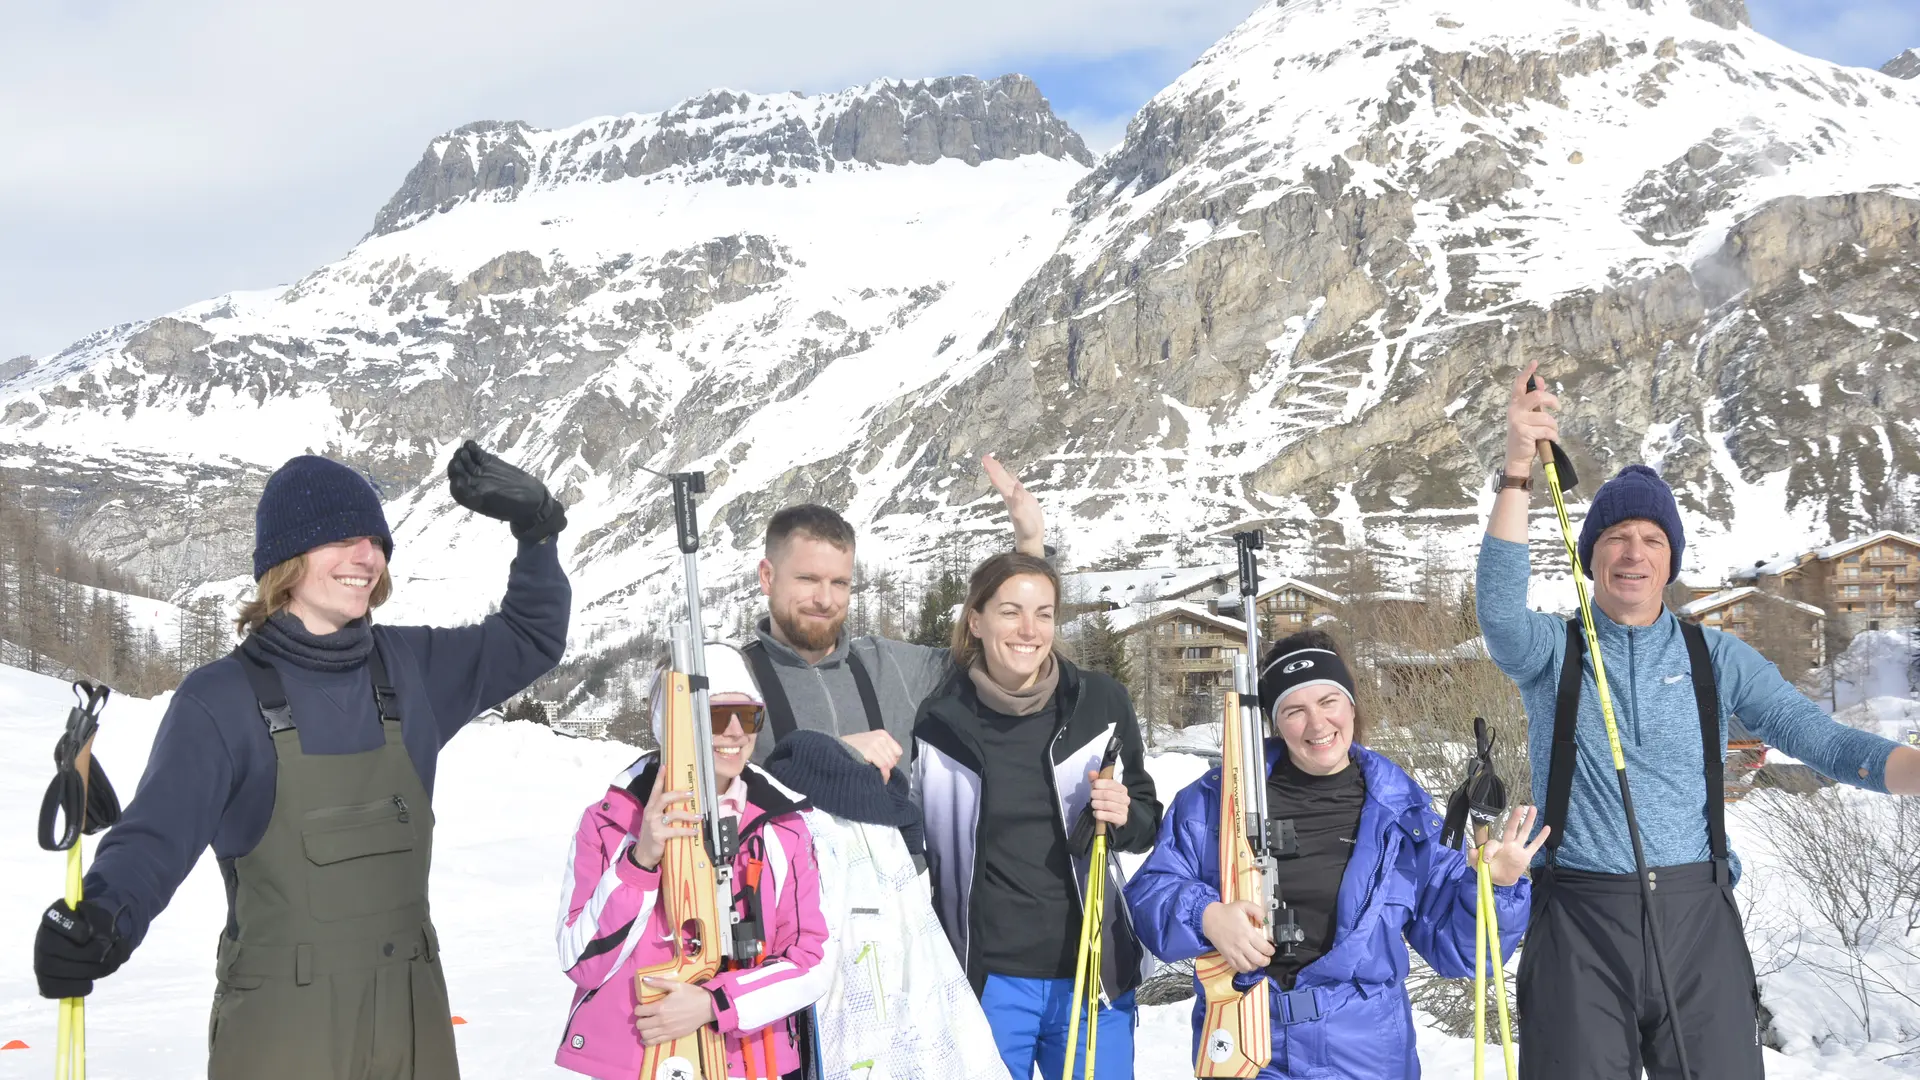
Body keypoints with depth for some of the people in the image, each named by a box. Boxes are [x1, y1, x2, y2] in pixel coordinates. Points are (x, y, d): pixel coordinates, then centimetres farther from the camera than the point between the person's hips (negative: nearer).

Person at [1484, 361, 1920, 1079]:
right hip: (1577, 921, -2)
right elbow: (1500, 612, -19)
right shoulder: (1551, 652, 3)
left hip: (1697, 919, 2)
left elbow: (1819, 738, -1)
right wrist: (1518, 468, -28)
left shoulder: (1717, 659, 9)